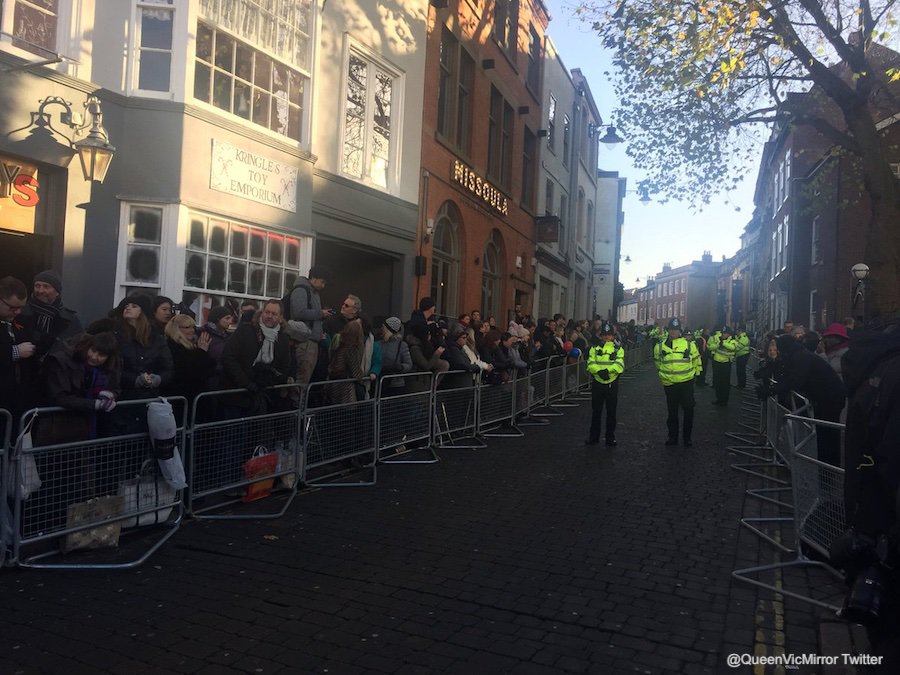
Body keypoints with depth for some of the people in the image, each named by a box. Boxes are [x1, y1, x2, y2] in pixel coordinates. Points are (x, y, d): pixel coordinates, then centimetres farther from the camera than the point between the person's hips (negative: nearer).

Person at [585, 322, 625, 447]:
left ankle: (610, 438, 18)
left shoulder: (618, 349, 3)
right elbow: (591, 364, -7)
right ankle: (594, 437, 19)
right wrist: (599, 371, -26)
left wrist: (608, 370, -30)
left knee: (611, 412, 6)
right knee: (596, 411, 8)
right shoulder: (595, 348, 6)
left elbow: (619, 365, -12)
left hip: (612, 384, -1)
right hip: (597, 383, 1)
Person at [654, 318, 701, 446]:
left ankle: (687, 437, 17)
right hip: (669, 384, 1)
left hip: (687, 383, -1)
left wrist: (693, 373, 11)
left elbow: (696, 361, 11)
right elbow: (658, 362, 17)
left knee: (688, 410, 3)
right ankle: (673, 437, 23)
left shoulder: (689, 345, -4)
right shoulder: (660, 346, 0)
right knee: (672, 411, 11)